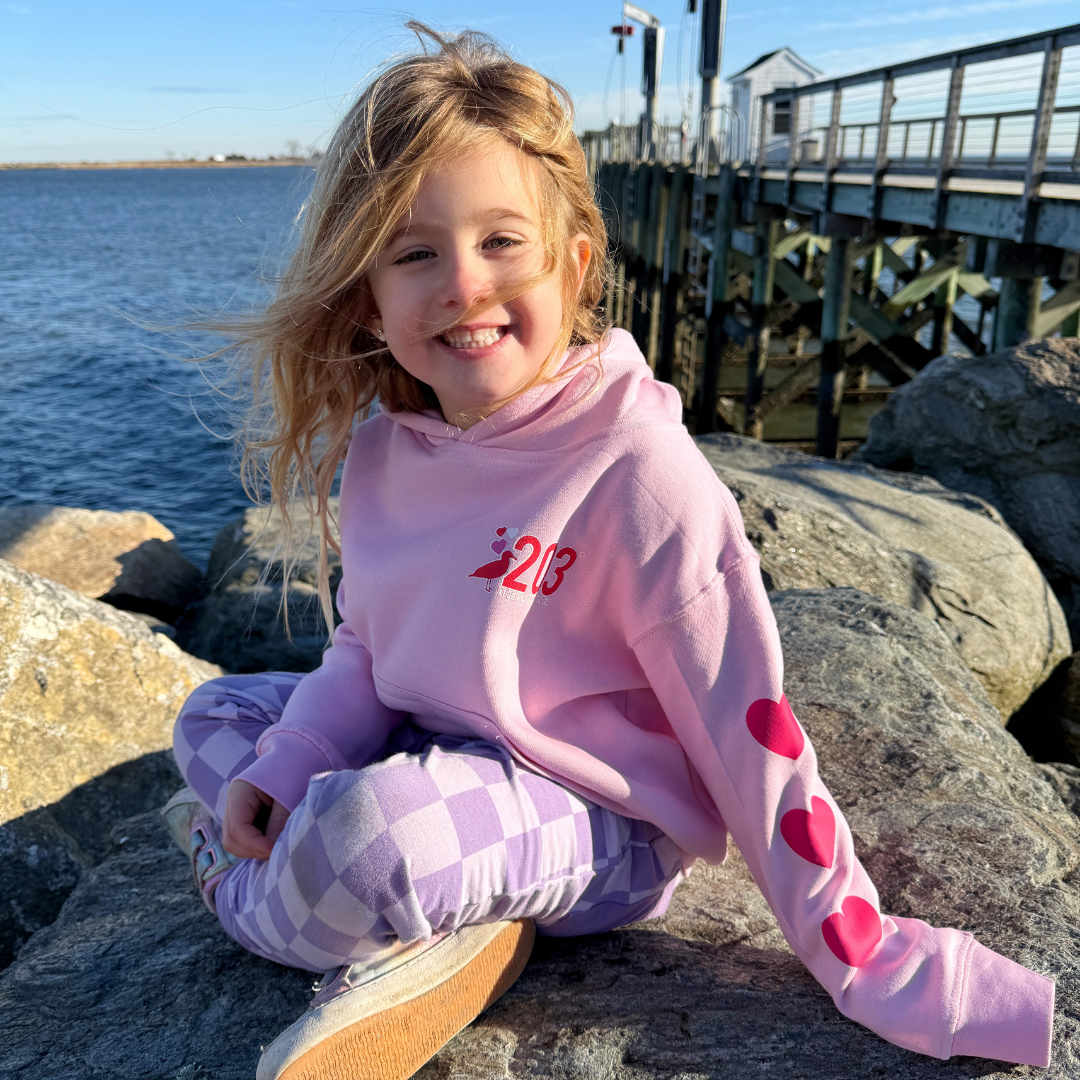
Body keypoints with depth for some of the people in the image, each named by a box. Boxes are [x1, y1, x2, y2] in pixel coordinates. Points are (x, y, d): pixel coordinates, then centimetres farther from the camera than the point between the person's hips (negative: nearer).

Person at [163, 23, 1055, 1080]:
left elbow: (744, 725, -17)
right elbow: (368, 647, 10)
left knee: (358, 836, -34)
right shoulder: (388, 447, -2)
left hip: (602, 825, -7)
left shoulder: (634, 464, -22)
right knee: (215, 714, 10)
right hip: (429, 754, 8)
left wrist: (861, 957, -11)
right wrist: (284, 771, -6)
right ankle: (418, 934, -7)